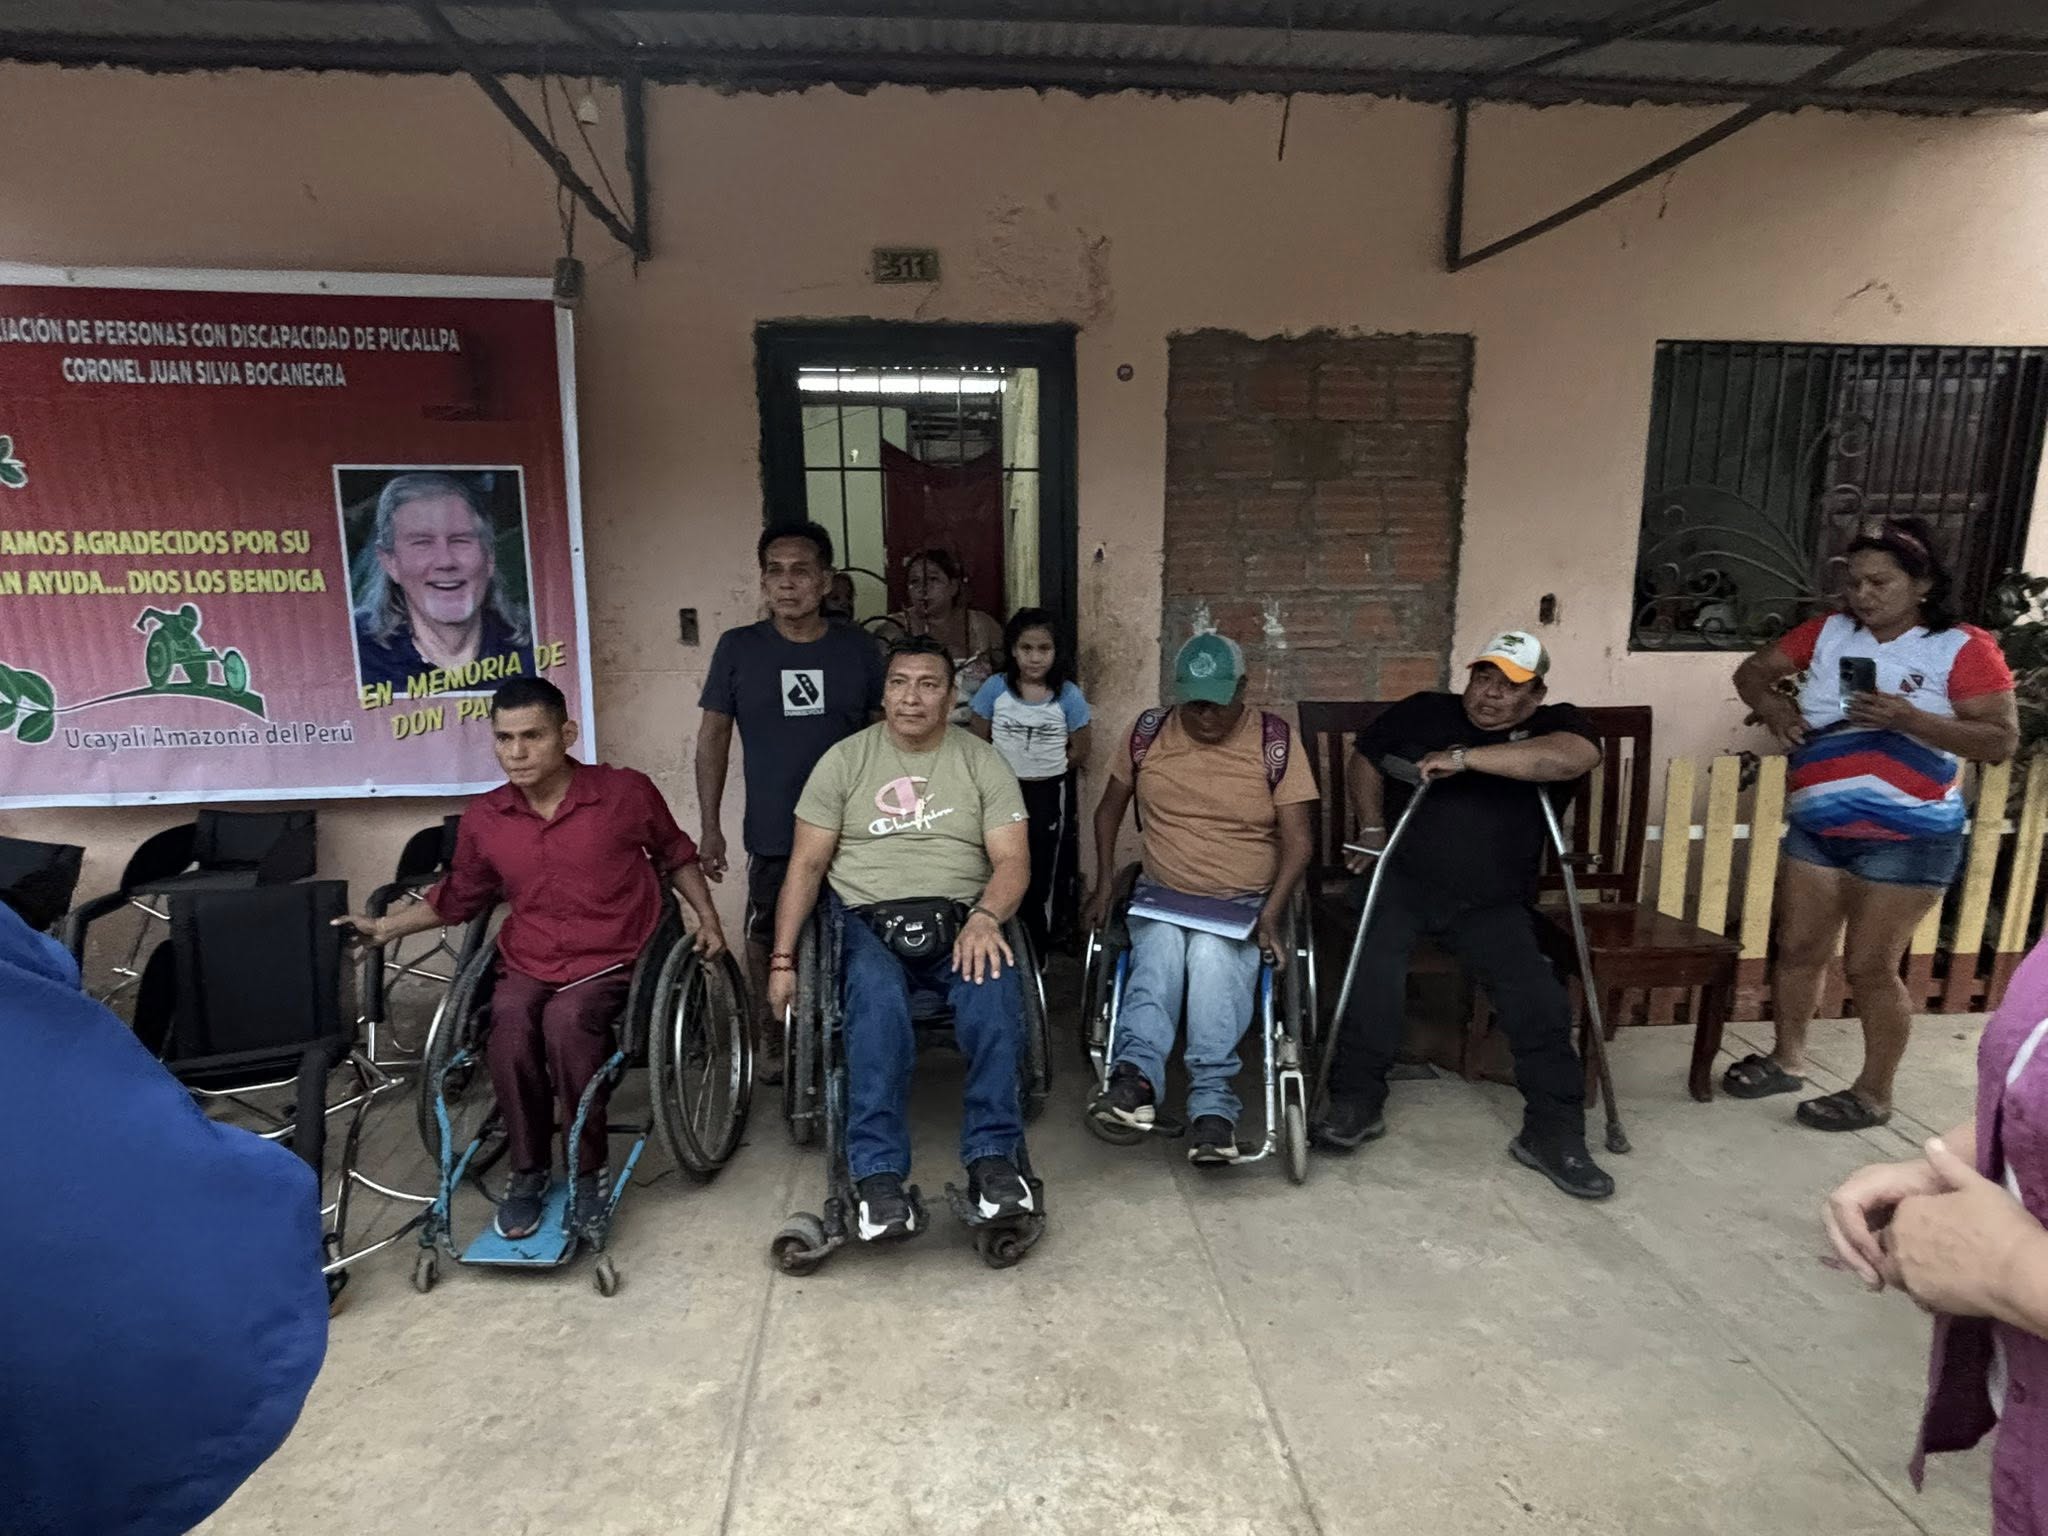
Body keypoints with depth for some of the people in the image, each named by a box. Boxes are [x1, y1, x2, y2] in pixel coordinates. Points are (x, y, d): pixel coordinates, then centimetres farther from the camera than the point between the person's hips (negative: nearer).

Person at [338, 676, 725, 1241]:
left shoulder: (627, 792, -5)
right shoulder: (483, 817, 3)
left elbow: (674, 854, 12)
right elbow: (457, 897, 21)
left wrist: (707, 918, 5)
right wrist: (383, 928, 15)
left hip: (611, 961, -3)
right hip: (526, 965, 3)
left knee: (567, 1020, -33)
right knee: (508, 1024, -30)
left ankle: (586, 1171, -12)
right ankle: (528, 1171, -8)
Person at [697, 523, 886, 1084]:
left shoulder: (857, 648, 1)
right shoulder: (738, 648, -1)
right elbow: (713, 735, 3)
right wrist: (710, 826, -1)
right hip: (773, 833, 0)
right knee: (768, 938, 9)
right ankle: (768, 1040, 29)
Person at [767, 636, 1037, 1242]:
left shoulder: (983, 763, 8)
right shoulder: (843, 761, 8)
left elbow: (1013, 860, 0)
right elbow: (807, 865, 7)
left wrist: (984, 918, -21)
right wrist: (782, 959, -1)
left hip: (960, 920, 1)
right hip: (868, 920, 0)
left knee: (995, 988, -32)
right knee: (878, 996, -34)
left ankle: (992, 1157, -21)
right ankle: (878, 1175, -27)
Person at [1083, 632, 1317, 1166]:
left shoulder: (1275, 740, -3)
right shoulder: (1149, 732, 3)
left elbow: (1297, 837, -4)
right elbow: (1109, 810, 15)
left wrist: (1271, 914, -17)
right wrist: (1106, 881, 2)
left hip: (1246, 903, -1)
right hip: (1162, 896, 2)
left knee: (1213, 951, -35)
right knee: (1159, 943, -34)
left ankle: (1212, 1101, -39)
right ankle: (1137, 1073, -47)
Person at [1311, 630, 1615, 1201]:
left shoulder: (1553, 724, 3)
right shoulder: (1423, 712, 9)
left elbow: (1574, 756, -22)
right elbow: (1363, 759, 19)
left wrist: (1465, 757, -23)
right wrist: (1372, 829, 9)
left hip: (1492, 903, 0)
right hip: (1401, 881, 0)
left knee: (1538, 999, -14)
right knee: (1373, 961, -26)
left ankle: (1553, 1133, 4)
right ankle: (1356, 1101, -14)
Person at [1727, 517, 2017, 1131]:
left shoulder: (1963, 647, -8)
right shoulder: (1829, 632, 4)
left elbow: (2001, 739, -12)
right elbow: (1752, 672, 14)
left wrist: (1910, 720, -25)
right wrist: (1774, 707, -7)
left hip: (1907, 838, -5)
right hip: (1815, 828, 5)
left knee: (1870, 967, 1)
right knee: (1798, 950, 13)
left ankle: (1874, 1094, 19)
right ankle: (1786, 1060, 31)